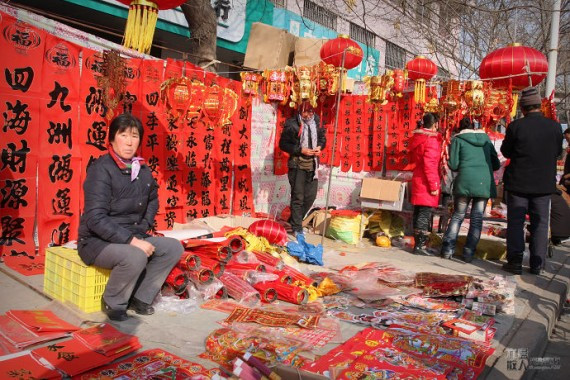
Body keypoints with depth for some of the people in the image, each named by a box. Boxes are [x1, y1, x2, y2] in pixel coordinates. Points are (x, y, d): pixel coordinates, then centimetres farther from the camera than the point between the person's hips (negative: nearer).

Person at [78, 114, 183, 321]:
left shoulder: (142, 170, 4)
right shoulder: (101, 168, -16)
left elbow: (153, 200, 23)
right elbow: (95, 218, -23)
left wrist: (141, 231, 9)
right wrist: (131, 240, -27)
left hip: (132, 237, 7)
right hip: (97, 241, -7)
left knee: (174, 247, -6)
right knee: (135, 257, -34)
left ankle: (140, 297, 4)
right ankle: (113, 303, -4)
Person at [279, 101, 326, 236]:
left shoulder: (316, 123, 5)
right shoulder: (292, 125, -10)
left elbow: (322, 138, 20)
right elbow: (283, 144, -8)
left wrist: (320, 146, -2)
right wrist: (301, 150, -16)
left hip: (312, 165, 5)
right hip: (297, 165, -5)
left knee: (311, 196, 9)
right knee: (298, 197, -2)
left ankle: (294, 220, 28)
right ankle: (297, 228, 10)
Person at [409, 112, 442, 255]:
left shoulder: (418, 138, 13)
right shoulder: (431, 139, -13)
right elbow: (429, 164, -18)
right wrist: (434, 185, -17)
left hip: (418, 179, 9)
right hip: (426, 182, -9)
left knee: (418, 212, 11)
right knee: (425, 214, -5)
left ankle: (417, 244, 17)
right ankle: (420, 245, -3)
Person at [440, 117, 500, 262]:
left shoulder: (458, 139, 5)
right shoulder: (486, 138, 16)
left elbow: (453, 165, -2)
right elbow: (496, 165, 15)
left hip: (465, 181, -2)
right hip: (485, 183, 2)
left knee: (458, 216, 8)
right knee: (477, 219, 7)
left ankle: (448, 249, 3)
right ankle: (469, 253, 6)